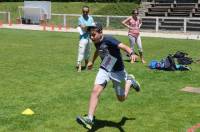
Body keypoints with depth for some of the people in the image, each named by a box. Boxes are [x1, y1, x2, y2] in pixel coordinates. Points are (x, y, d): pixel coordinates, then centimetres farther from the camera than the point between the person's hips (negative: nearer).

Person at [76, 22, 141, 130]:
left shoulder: (108, 40, -26)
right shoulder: (96, 42, -4)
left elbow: (123, 46, -42)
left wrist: (131, 53, -63)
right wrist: (92, 61, 38)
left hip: (117, 71, -5)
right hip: (104, 70, 5)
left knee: (121, 98, 10)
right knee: (95, 91, -17)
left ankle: (129, 81, 38)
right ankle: (90, 118, -16)